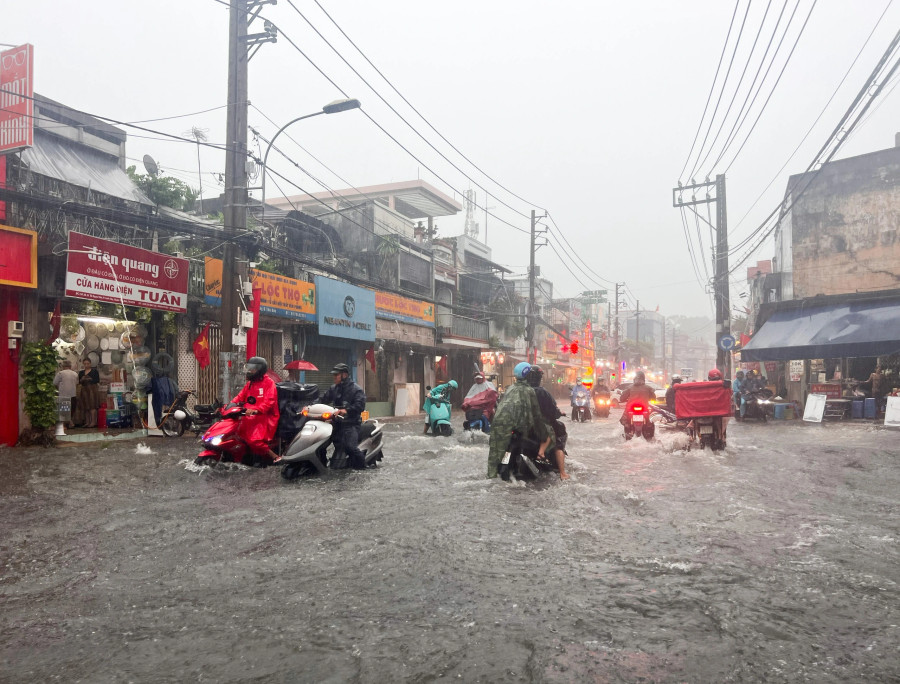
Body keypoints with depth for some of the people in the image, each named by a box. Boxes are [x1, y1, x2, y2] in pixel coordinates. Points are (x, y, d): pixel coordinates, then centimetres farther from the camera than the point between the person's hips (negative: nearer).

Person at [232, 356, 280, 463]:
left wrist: (256, 410, -33)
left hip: (265, 417, -8)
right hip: (250, 417, 8)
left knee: (254, 440, -25)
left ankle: (275, 456, -14)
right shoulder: (250, 383, 20)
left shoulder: (269, 383, -6)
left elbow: (268, 401, -18)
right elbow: (240, 397, 15)